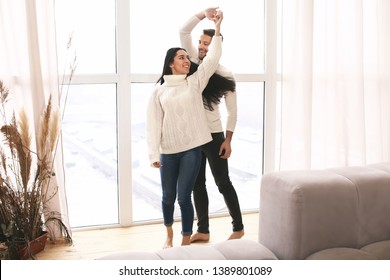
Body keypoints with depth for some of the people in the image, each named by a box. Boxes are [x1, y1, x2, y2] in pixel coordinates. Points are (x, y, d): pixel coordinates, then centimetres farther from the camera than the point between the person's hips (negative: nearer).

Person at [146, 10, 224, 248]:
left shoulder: (195, 82, 5)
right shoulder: (159, 91, 2)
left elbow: (213, 59, -2)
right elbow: (154, 124, -2)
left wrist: (217, 28, -6)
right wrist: (154, 154, -8)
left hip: (191, 149, -1)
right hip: (168, 151, 1)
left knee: (184, 197, -1)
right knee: (168, 196, 13)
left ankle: (186, 242, 13)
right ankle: (169, 233, 39)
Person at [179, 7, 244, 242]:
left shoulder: (225, 75, -8)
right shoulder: (195, 62, 3)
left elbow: (232, 110, -7)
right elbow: (184, 31, -5)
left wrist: (228, 140, -12)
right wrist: (204, 13, -18)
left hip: (213, 135, -5)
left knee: (223, 183, 3)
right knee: (197, 184, 10)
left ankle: (238, 228, 18)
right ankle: (203, 231, 21)